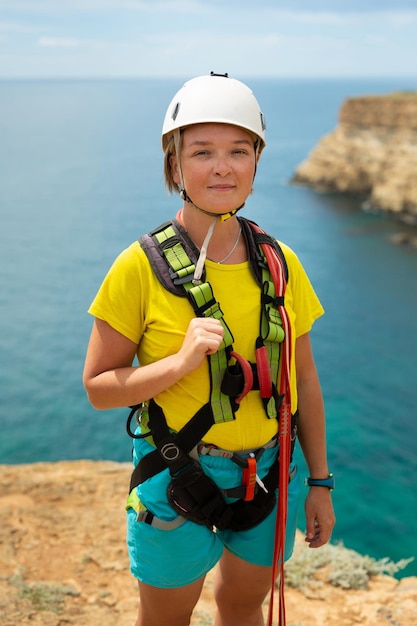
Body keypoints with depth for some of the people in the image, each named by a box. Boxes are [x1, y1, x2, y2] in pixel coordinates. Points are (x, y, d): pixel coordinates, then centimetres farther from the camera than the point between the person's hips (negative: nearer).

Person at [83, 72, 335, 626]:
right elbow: (99, 387, -11)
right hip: (176, 478, -3)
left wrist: (320, 482, 7)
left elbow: (304, 381, 3)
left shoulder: (280, 263, -4)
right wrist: (181, 361, -27)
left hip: (269, 473, 3)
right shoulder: (142, 267, -15)